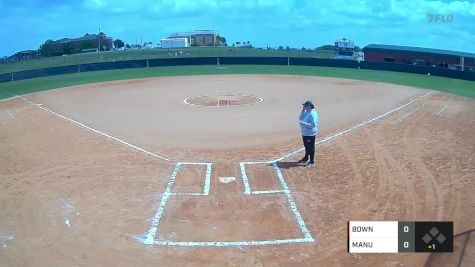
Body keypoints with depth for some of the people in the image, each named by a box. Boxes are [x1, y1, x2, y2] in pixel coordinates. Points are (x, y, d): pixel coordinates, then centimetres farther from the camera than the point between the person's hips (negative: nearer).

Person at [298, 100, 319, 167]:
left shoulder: (313, 114, -21)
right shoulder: (306, 112, 9)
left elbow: (313, 125, -26)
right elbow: (300, 119, 7)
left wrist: (303, 123, -27)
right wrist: (303, 111, -3)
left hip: (310, 134, -10)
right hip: (304, 133, 10)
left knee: (311, 147, -1)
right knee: (306, 147, 24)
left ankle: (312, 161, 9)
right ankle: (306, 158, 40)